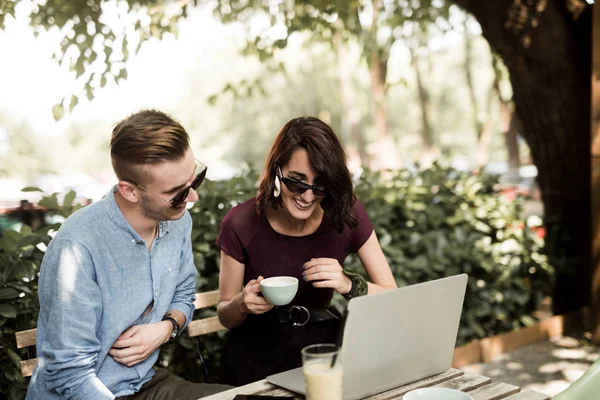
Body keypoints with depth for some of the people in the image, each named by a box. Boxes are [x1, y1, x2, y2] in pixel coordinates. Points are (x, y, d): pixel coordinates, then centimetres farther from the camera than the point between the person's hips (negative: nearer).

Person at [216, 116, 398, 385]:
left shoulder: (348, 215, -10)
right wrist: (242, 304, -26)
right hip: (259, 354, -2)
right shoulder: (241, 223, -15)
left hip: (323, 343, 2)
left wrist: (349, 285, -27)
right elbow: (225, 317, -3)